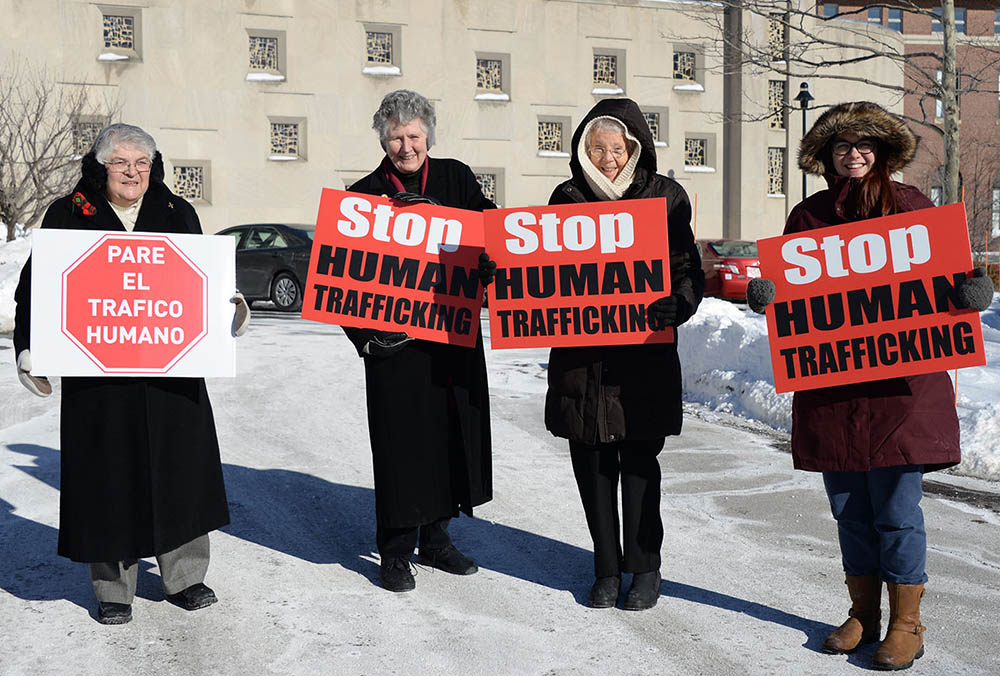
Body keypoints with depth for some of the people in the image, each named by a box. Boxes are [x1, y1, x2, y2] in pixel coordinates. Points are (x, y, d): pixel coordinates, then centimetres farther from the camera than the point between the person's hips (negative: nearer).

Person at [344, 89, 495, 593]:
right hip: (394, 342, -3)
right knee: (401, 441, -2)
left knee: (452, 433, 9)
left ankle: (435, 538, 26)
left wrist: (487, 264, -16)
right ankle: (396, 551, 11)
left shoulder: (456, 179, 10)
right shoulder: (364, 195, 2)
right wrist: (364, 335, -12)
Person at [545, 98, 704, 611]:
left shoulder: (665, 196, 1)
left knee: (638, 459, 0)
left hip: (644, 350, -2)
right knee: (592, 462, 7)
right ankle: (607, 568, 23)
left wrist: (678, 305, -21)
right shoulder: (567, 198, 7)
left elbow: (688, 268, 0)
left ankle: (645, 567, 18)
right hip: (579, 351, 2)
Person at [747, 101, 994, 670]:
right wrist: (768, 294, -11)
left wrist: (965, 289, -17)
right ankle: (864, 615, 26)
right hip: (830, 378, 3)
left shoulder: (909, 204, 4)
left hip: (900, 377, -3)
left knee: (897, 507, -1)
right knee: (849, 506, 11)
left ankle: (906, 624, 13)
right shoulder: (809, 214, 10)